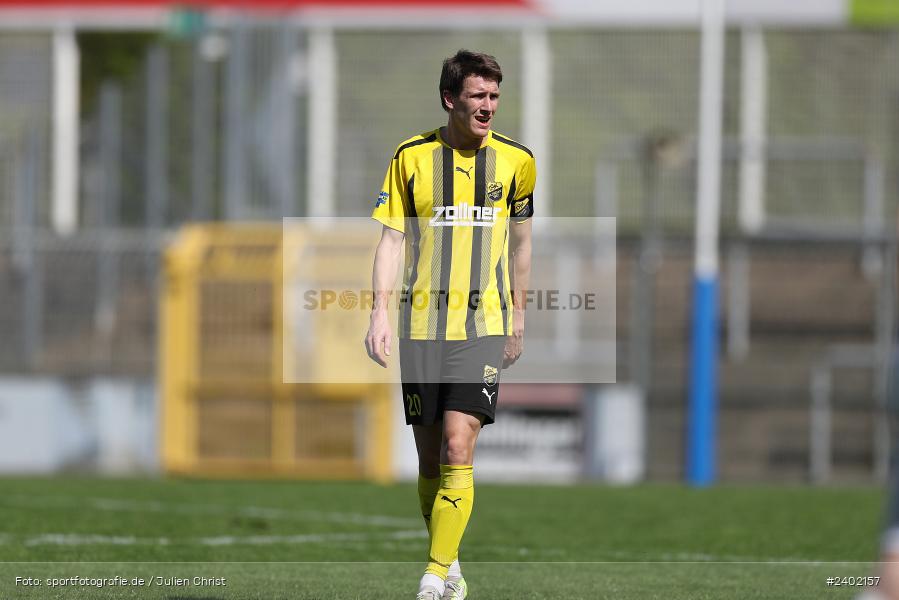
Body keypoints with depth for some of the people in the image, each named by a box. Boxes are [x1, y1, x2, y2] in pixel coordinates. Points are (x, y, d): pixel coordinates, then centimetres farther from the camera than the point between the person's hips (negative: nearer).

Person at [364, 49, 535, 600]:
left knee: (457, 452, -14)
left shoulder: (515, 161, 4)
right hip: (420, 325, 1)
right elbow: (391, 239, 2)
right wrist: (380, 313, -8)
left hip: (482, 326, -1)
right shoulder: (412, 158, 1)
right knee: (430, 458, 6)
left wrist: (518, 316, 20)